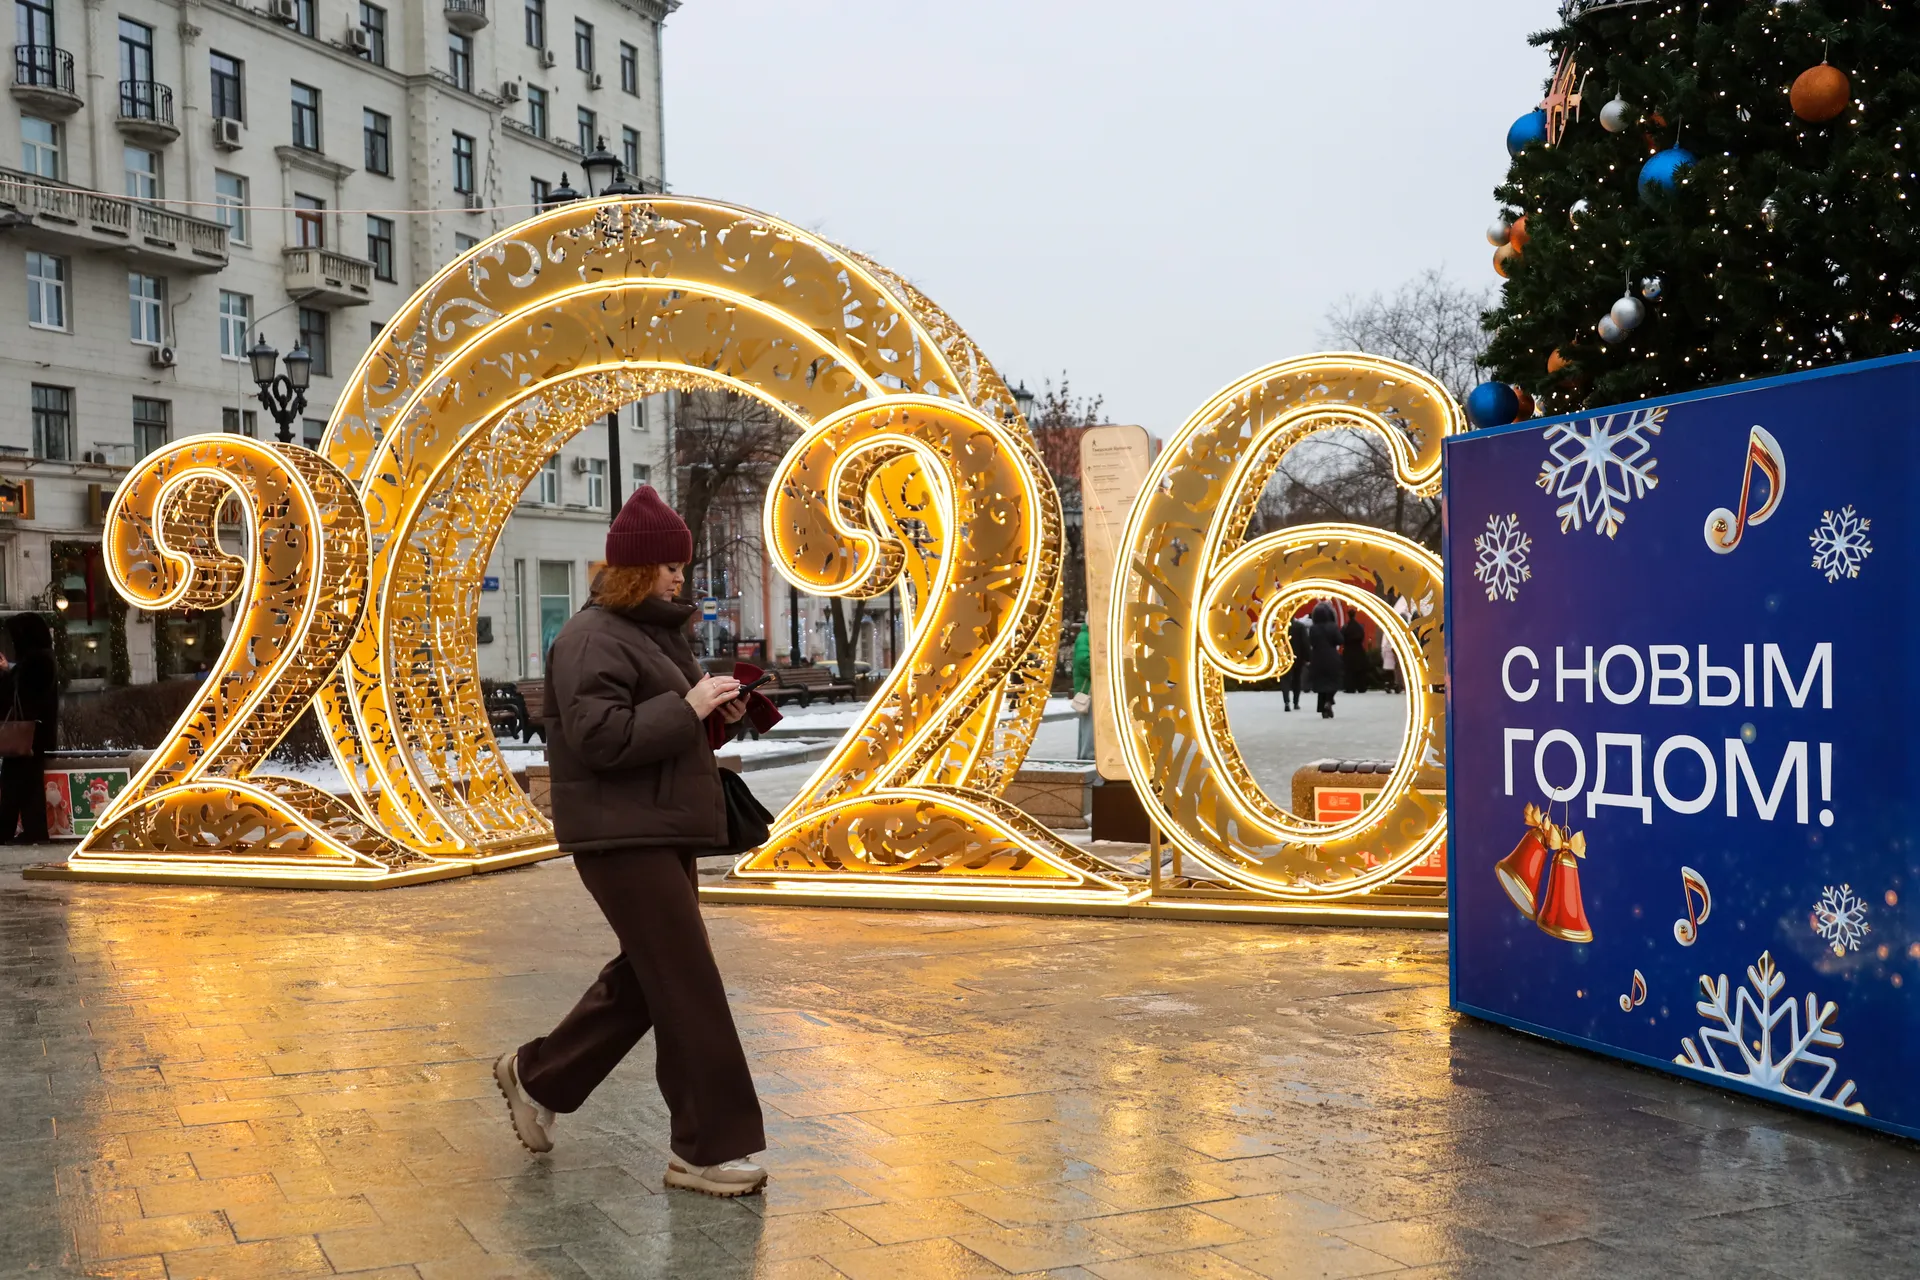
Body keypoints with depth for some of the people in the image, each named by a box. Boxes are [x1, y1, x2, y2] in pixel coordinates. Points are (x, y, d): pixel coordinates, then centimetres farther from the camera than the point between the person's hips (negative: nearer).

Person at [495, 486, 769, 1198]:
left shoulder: (656, 631, 17)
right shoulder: (593, 639, -14)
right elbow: (599, 737, -24)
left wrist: (714, 707, 7)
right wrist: (687, 706, -21)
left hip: (665, 831, 10)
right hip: (621, 837, -10)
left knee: (647, 977, 16)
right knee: (688, 986, -8)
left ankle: (536, 1077, 32)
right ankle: (708, 1149, 0)